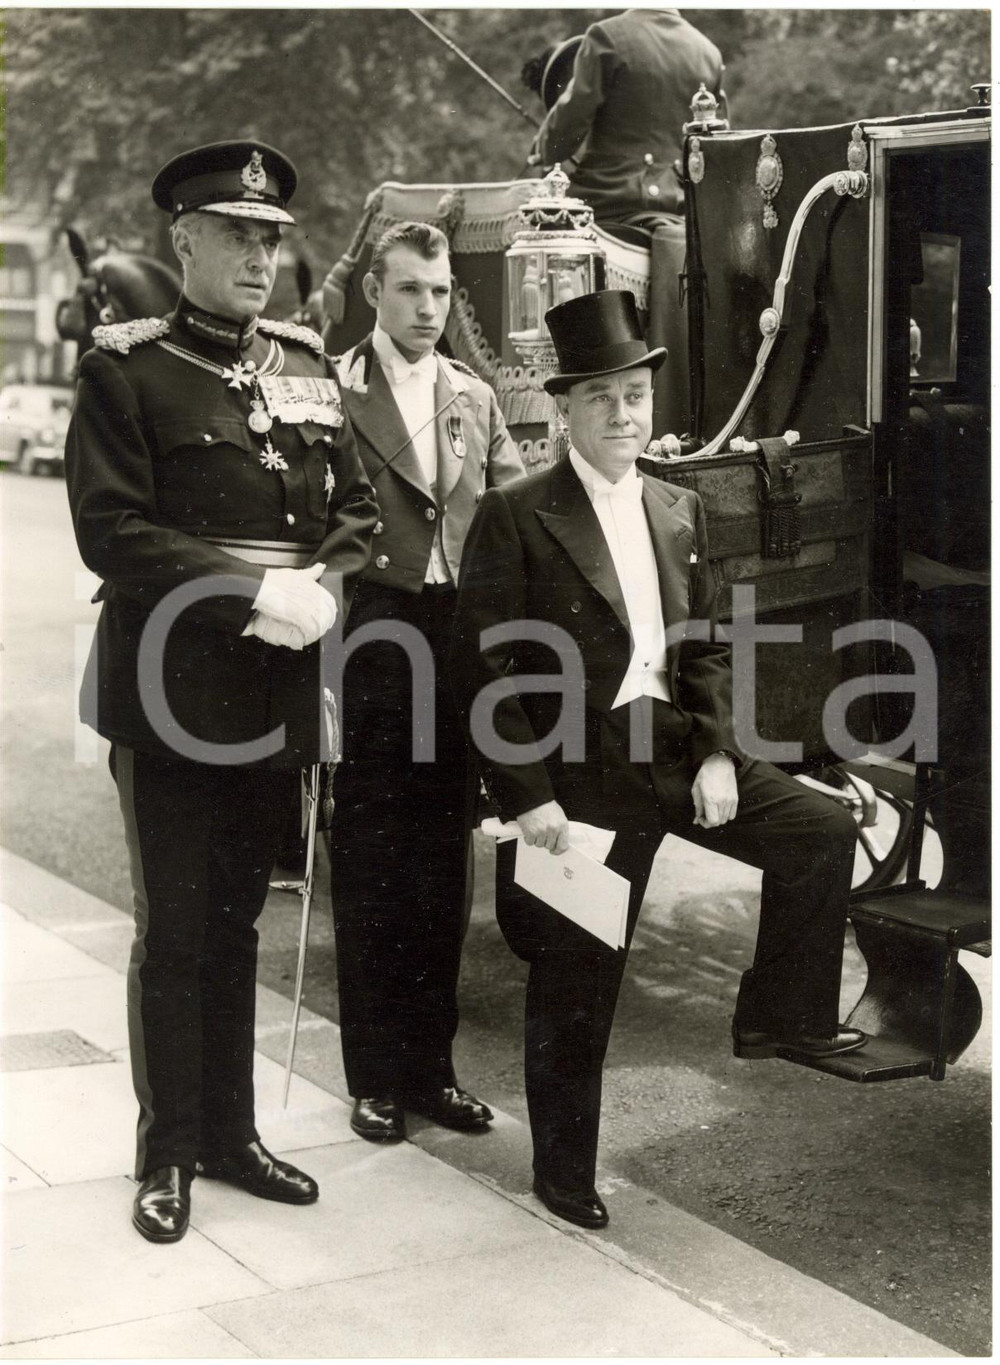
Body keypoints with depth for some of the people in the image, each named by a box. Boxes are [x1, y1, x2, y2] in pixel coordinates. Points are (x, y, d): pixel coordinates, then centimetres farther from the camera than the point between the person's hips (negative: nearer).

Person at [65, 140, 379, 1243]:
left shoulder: (305, 366, 11)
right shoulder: (126, 368, -5)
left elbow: (356, 510, 13)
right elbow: (111, 531, -13)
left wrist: (320, 590, -7)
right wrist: (249, 593, -19)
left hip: (274, 692, 5)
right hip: (170, 694, -5)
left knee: (236, 922, 15)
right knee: (174, 931, 2)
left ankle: (229, 1132, 26)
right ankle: (167, 1153, 15)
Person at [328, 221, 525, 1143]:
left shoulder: (474, 399, 14)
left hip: (461, 643, 5)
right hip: (372, 642, -5)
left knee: (444, 866, 10)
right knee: (369, 862, 3)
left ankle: (430, 1063, 22)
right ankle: (375, 1076, 14)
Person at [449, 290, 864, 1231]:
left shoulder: (680, 512, 10)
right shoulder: (515, 518, -9)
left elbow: (706, 648, 12)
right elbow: (484, 669, -12)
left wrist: (716, 753, -3)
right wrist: (528, 798, -17)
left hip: (677, 747, 6)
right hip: (582, 772, -6)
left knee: (823, 832, -4)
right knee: (577, 976, 2)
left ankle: (777, 1017, 15)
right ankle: (565, 1171, 20)